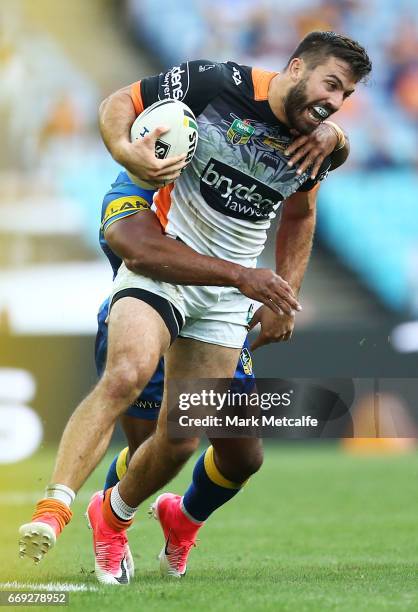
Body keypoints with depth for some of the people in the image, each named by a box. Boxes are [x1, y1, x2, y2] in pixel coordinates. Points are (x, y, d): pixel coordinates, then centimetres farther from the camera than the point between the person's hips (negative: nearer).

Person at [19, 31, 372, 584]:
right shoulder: (216, 84, -14)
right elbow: (119, 103, -5)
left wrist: (285, 298, 17)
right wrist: (127, 150, -27)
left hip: (225, 297, 4)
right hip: (160, 262, -4)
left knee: (179, 442, 0)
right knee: (127, 373, -32)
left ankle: (113, 516, 29)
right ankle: (53, 508, -34)